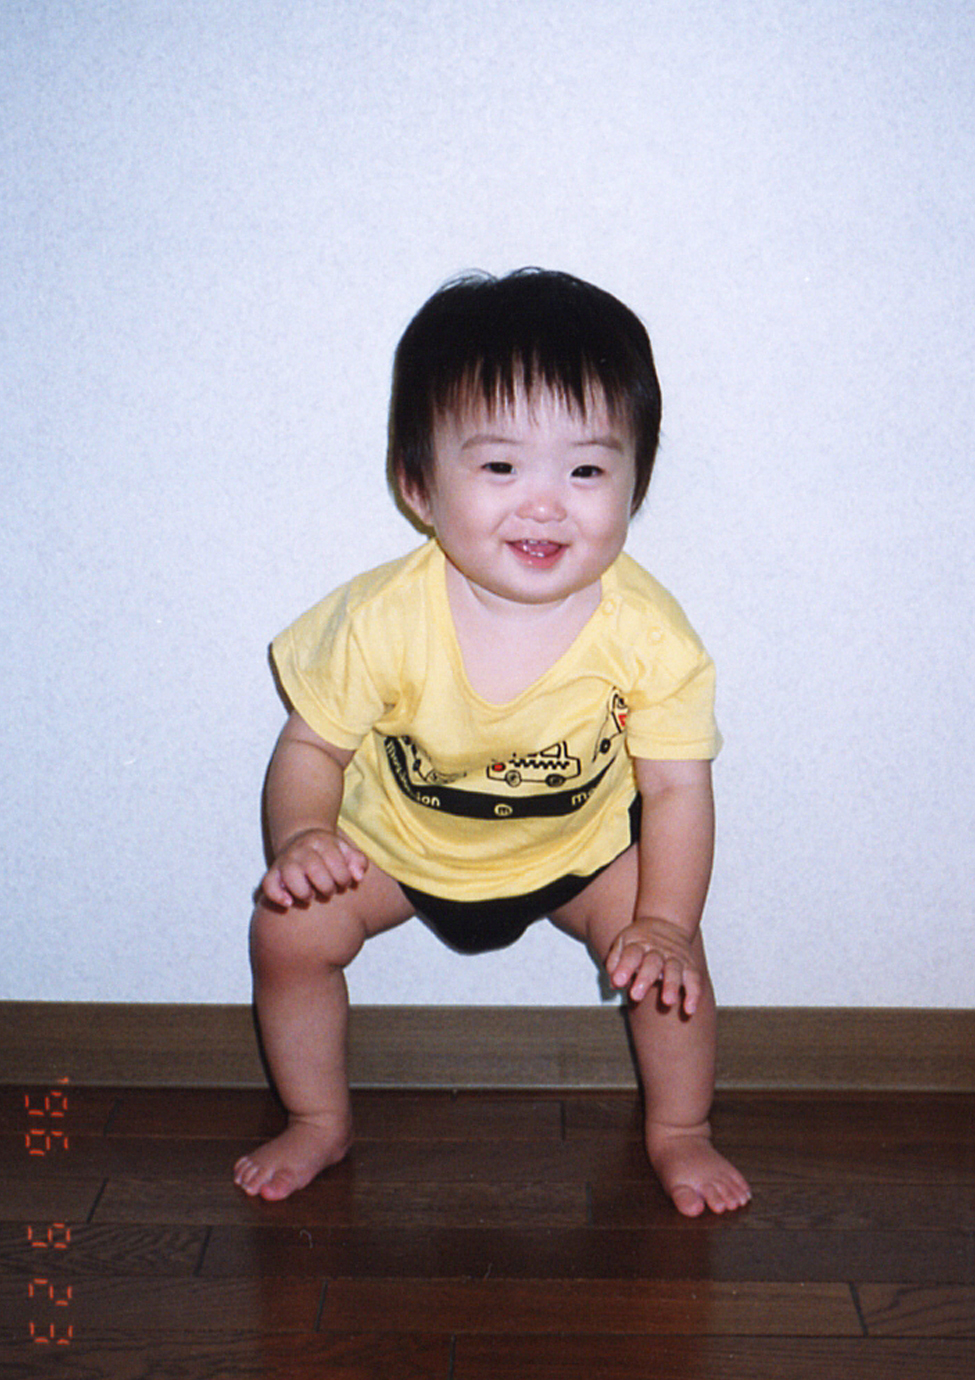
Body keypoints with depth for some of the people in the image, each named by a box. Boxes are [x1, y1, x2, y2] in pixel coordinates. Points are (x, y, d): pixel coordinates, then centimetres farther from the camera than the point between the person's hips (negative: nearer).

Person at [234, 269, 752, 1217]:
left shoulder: (645, 634, -27)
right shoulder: (383, 619, -29)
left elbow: (677, 786, -18)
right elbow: (312, 744, -16)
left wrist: (664, 923, -27)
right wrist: (301, 837, -34)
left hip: (579, 850, 0)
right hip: (397, 843, 1)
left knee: (664, 955, -14)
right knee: (289, 932, -11)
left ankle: (678, 1131, 17)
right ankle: (318, 1123, 17)